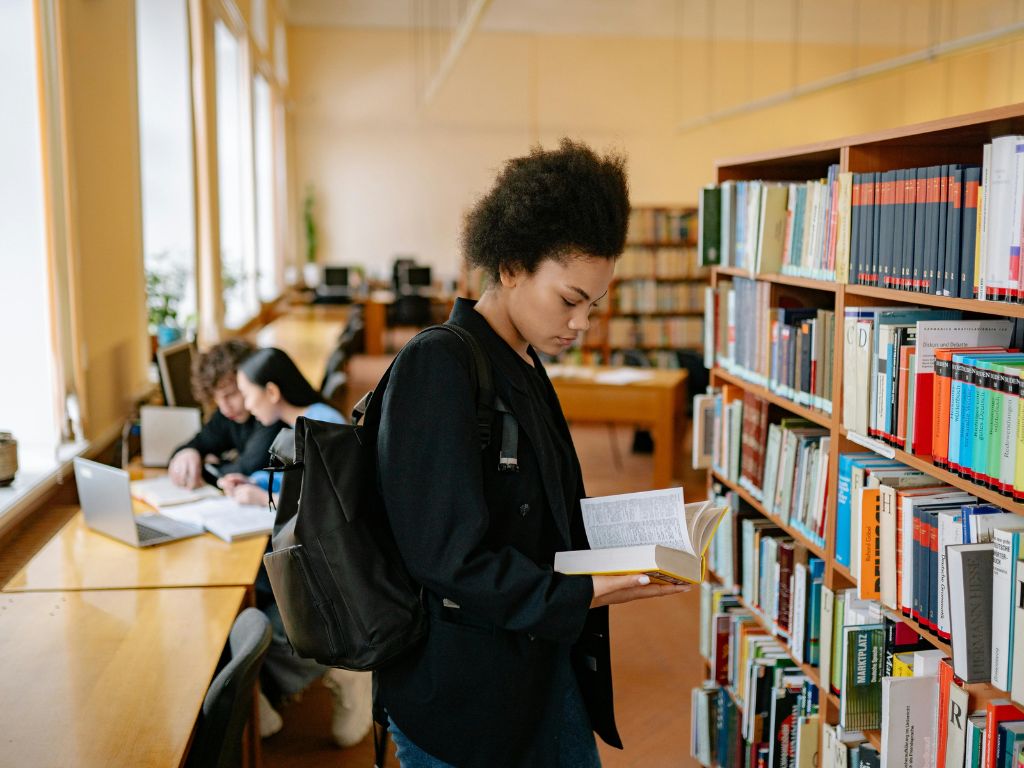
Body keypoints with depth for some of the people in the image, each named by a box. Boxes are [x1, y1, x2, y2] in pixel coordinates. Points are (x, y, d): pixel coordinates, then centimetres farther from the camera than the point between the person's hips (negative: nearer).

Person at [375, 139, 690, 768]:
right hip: (463, 697, -8)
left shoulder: (525, 368, 9)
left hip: (546, 667, 9)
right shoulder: (438, 365, -20)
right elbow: (447, 556, -24)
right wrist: (581, 594, -26)